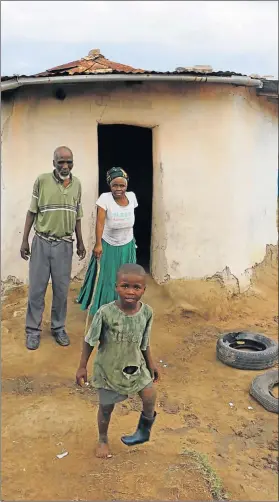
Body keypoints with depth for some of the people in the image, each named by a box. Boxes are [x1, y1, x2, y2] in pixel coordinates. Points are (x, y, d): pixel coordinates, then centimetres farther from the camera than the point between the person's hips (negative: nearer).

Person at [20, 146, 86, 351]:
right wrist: (25, 240, -3)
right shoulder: (42, 181, -5)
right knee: (37, 288, 4)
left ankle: (58, 328, 24)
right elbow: (32, 212, -1)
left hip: (65, 244, 2)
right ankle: (33, 330, 18)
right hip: (41, 242, -2)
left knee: (62, 289, 8)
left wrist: (80, 242, 11)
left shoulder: (77, 184, 5)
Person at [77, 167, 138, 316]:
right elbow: (100, 222, -24)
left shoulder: (132, 196, -6)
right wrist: (98, 244, -30)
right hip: (108, 245, -4)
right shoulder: (105, 198, -20)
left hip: (127, 246, 4)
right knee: (105, 279, 6)